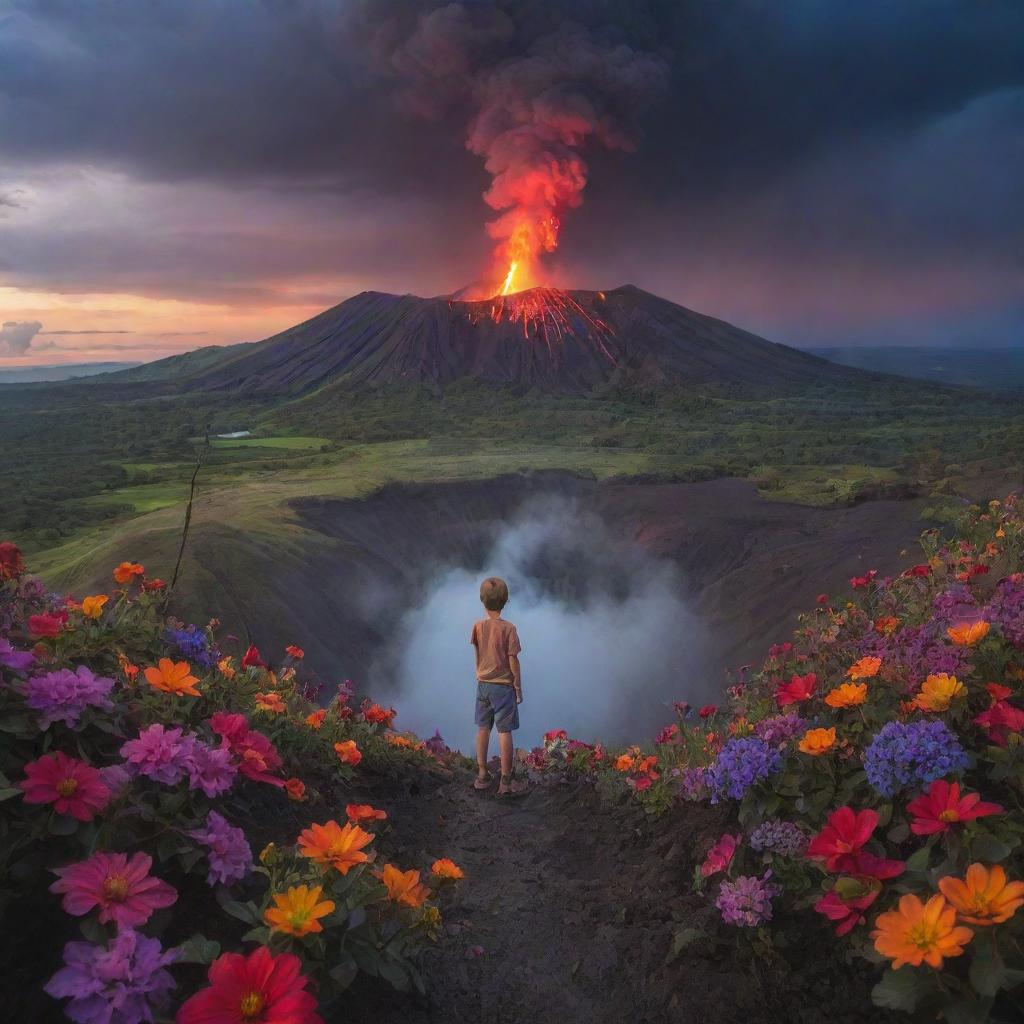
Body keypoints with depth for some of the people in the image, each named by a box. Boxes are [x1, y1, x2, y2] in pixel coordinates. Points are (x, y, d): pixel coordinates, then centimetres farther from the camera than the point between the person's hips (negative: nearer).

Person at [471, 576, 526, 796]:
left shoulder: (478, 626, -3)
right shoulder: (508, 628, -14)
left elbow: (477, 657, 5)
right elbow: (513, 660, -13)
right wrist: (519, 687, -3)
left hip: (483, 685, 4)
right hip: (503, 686, -4)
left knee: (483, 729, 13)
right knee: (505, 732, 0)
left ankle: (482, 775, 21)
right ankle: (506, 782, 4)